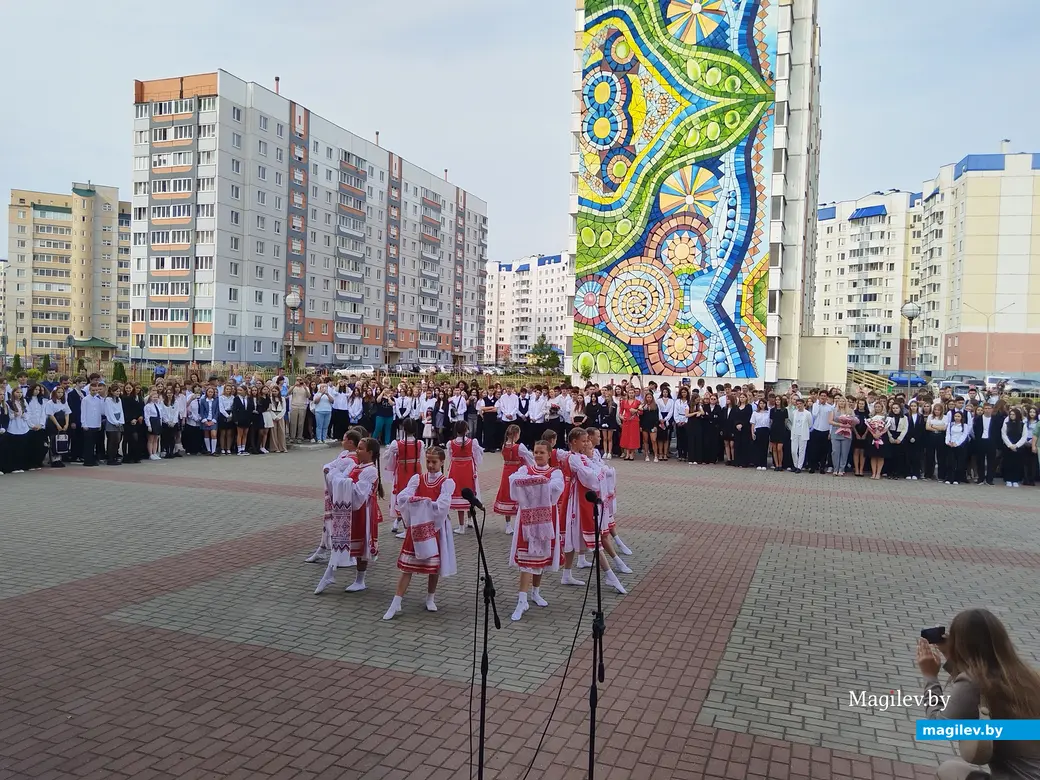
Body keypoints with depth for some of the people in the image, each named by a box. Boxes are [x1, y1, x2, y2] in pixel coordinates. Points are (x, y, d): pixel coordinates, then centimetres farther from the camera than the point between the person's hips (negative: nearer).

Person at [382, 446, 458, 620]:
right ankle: (395, 604, 4)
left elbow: (442, 506, -18)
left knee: (434, 565, 8)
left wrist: (418, 500, -16)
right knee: (407, 566, 1)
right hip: (416, 526, 1)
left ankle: (430, 598, 28)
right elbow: (402, 498, -10)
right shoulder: (417, 478, 4)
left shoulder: (446, 483, -3)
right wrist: (420, 500, -27)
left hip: (435, 528, -1)